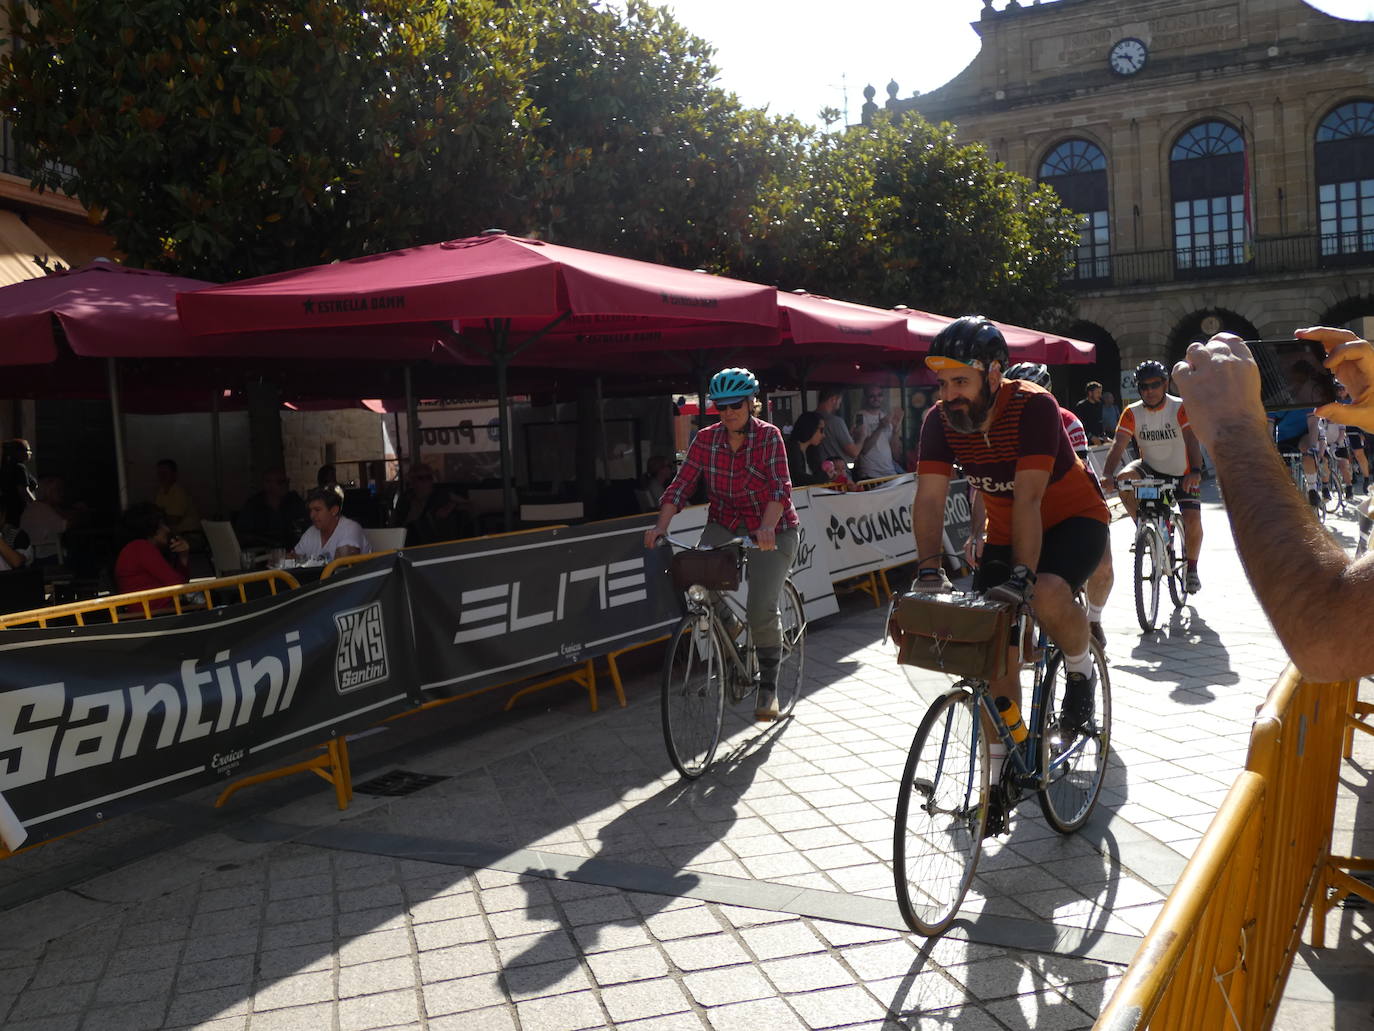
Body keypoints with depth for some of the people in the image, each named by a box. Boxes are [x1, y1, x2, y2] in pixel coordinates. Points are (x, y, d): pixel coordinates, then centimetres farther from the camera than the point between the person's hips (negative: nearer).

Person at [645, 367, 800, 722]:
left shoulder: (769, 436, -13)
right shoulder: (705, 439, -5)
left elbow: (780, 487, -24)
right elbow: (680, 486, -10)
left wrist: (767, 526, -43)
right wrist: (661, 525, -25)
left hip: (772, 530, -3)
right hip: (725, 525, 3)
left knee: (762, 610, -14)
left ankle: (768, 688, 7)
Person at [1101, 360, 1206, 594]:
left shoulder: (1180, 408, -15)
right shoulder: (1132, 412, -10)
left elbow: (1191, 441, -27)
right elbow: (1118, 445, -20)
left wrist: (1195, 471, -46)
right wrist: (1107, 475, -38)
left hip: (1181, 473, -1)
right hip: (1150, 469, 2)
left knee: (1193, 520, -16)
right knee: (1124, 478, -31)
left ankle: (1192, 568, 10)